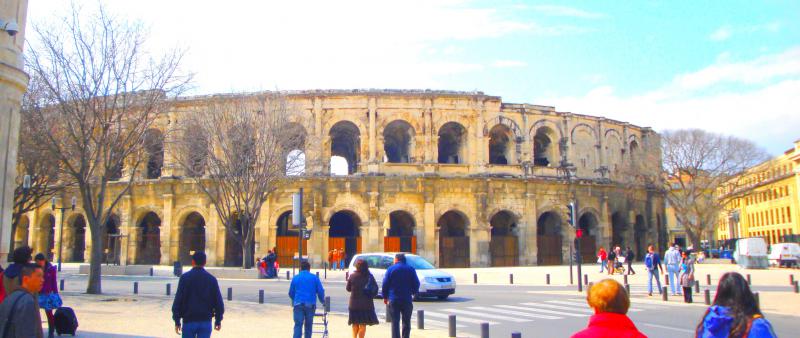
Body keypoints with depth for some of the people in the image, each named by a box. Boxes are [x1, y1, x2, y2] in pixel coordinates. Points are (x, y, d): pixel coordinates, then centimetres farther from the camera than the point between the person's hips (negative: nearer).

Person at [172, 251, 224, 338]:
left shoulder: (185, 277, -4)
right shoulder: (211, 279, 2)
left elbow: (178, 300, -6)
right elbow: (218, 301, 2)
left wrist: (177, 321, 0)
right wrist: (218, 320, 11)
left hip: (189, 321, -1)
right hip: (206, 321, 1)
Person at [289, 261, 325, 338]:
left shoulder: (295, 278, 8)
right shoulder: (314, 277, 5)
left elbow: (291, 293, 14)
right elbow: (320, 291, 3)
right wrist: (322, 301, 22)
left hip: (298, 304, 0)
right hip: (310, 304, 0)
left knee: (298, 325, -3)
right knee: (308, 325, 13)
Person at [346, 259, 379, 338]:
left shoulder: (352, 276, -7)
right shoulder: (369, 276, -9)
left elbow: (348, 289, 2)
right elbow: (375, 288, -4)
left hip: (354, 303, 1)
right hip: (366, 303, -1)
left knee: (355, 323, 19)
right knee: (363, 324, 6)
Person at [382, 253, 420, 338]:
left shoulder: (390, 269, 1)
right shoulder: (411, 269, 4)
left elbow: (385, 284, -3)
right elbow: (416, 283, 3)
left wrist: (385, 297, 6)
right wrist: (414, 293, 20)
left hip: (393, 300, -1)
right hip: (407, 299, 1)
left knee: (395, 322, 0)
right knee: (406, 322, 10)